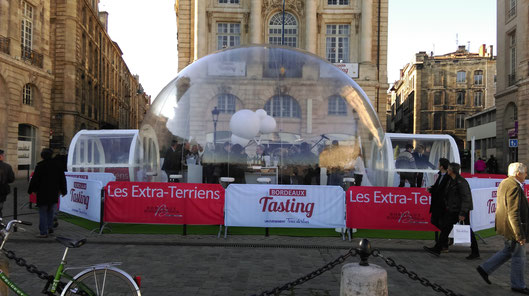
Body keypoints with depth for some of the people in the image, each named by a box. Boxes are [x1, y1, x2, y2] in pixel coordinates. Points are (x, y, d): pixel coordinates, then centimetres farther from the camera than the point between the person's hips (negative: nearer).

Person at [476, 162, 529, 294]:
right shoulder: (514, 187, -23)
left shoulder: (504, 183, 9)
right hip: (512, 227, -10)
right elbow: (514, 213, -27)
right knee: (518, 256, 5)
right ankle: (518, 285, 20)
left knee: (508, 251, 21)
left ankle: (485, 268, 22)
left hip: (505, 224, 10)